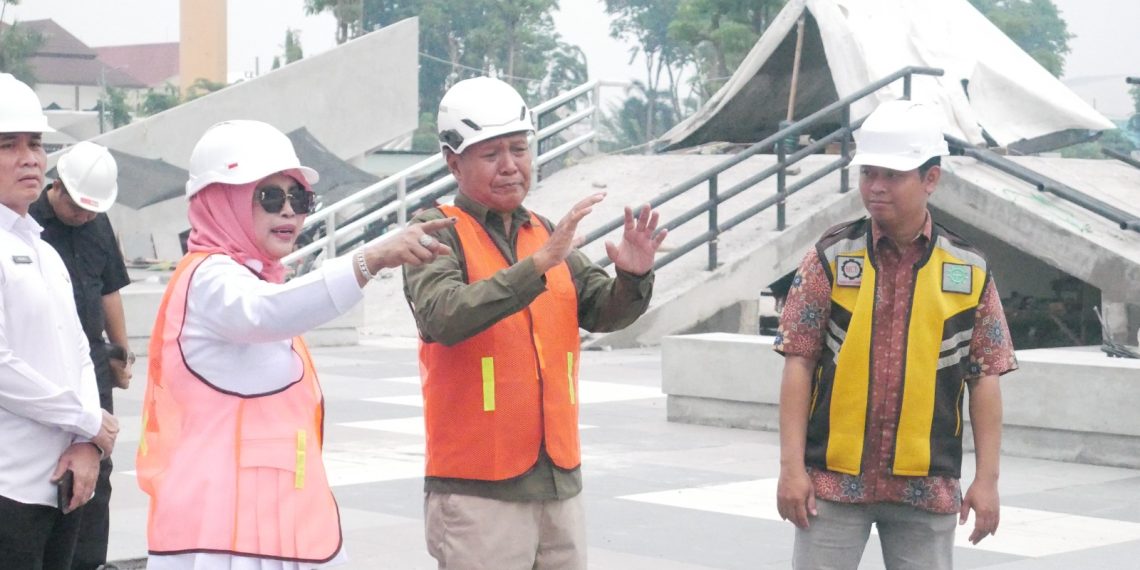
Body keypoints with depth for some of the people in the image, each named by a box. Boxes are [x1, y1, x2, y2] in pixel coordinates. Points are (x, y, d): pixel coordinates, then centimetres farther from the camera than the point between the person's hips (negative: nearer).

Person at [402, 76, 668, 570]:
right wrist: (538, 264, -30)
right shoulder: (439, 232, -6)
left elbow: (602, 311, 7)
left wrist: (633, 277, -15)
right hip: (478, 491, -6)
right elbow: (443, 317, -23)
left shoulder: (547, 235, 14)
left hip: (560, 485, 6)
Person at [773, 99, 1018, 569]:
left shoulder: (970, 270, 1)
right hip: (833, 479, -1)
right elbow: (799, 364, -2)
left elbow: (985, 378, 4)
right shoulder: (831, 257, -2)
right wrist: (791, 466, -7)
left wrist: (987, 478, 0)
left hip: (928, 489, 1)